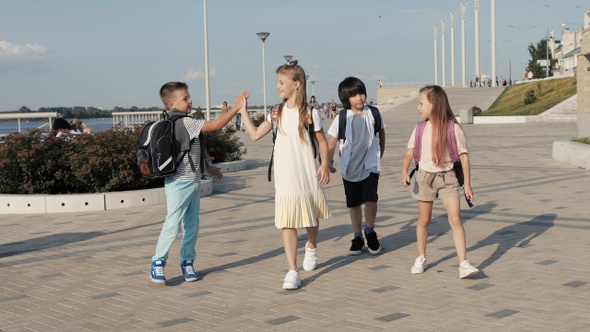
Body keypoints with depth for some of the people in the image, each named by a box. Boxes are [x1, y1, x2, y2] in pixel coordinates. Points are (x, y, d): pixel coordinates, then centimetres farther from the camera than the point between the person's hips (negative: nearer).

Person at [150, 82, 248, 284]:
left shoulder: (177, 123, 14)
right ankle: (158, 264, 2)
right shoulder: (184, 122, -17)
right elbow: (216, 125, -20)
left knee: (192, 225, 11)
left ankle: (187, 263, 19)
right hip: (179, 184, -10)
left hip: (192, 182, 10)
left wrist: (206, 168, 27)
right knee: (173, 225, -7)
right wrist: (237, 107, -17)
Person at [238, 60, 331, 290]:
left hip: (308, 178, -2)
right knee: (287, 224, -6)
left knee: (312, 220, 17)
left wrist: (325, 165, -10)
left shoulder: (308, 112, -5)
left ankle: (311, 249, 47)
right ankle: (292, 272, -7)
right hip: (285, 181, 2)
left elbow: (322, 141, 2)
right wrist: (243, 110, 8)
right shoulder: (277, 113, 6)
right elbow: (255, 135, 9)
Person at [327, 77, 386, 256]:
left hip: (370, 165, -1)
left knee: (370, 200, -15)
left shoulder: (373, 113, -1)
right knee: (353, 204, 10)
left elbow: (381, 135, 13)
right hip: (349, 167, 1)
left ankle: (370, 231, 11)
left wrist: (379, 155, 16)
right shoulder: (342, 118, -4)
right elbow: (332, 142, -1)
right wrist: (329, 161, -13)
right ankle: (357, 237, 25)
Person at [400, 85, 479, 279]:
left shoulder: (453, 128, -10)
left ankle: (463, 264, -12)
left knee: (455, 219, -12)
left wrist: (467, 184, -7)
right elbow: (410, 153, -1)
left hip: (447, 178, -3)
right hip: (425, 177, 3)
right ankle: (421, 259, 28)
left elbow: (464, 156, -6)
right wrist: (404, 172, -20)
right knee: (423, 220, 12)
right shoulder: (421, 128, 0)